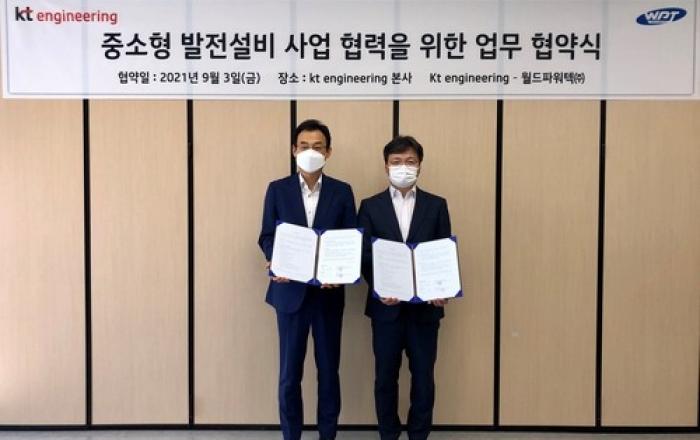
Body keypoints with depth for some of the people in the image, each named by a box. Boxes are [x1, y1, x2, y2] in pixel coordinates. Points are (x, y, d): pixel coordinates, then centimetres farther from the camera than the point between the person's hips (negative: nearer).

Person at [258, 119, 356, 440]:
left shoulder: (342, 192, 3)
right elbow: (266, 237, 3)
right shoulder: (277, 190, 3)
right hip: (290, 291, 0)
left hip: (329, 292, 1)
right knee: (289, 373, 5)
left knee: (329, 370, 9)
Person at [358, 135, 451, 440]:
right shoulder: (370, 206, 4)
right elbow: (364, 256, -1)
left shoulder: (436, 205, 5)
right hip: (386, 305, 0)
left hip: (425, 304, 0)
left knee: (423, 376, 8)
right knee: (385, 376, 9)